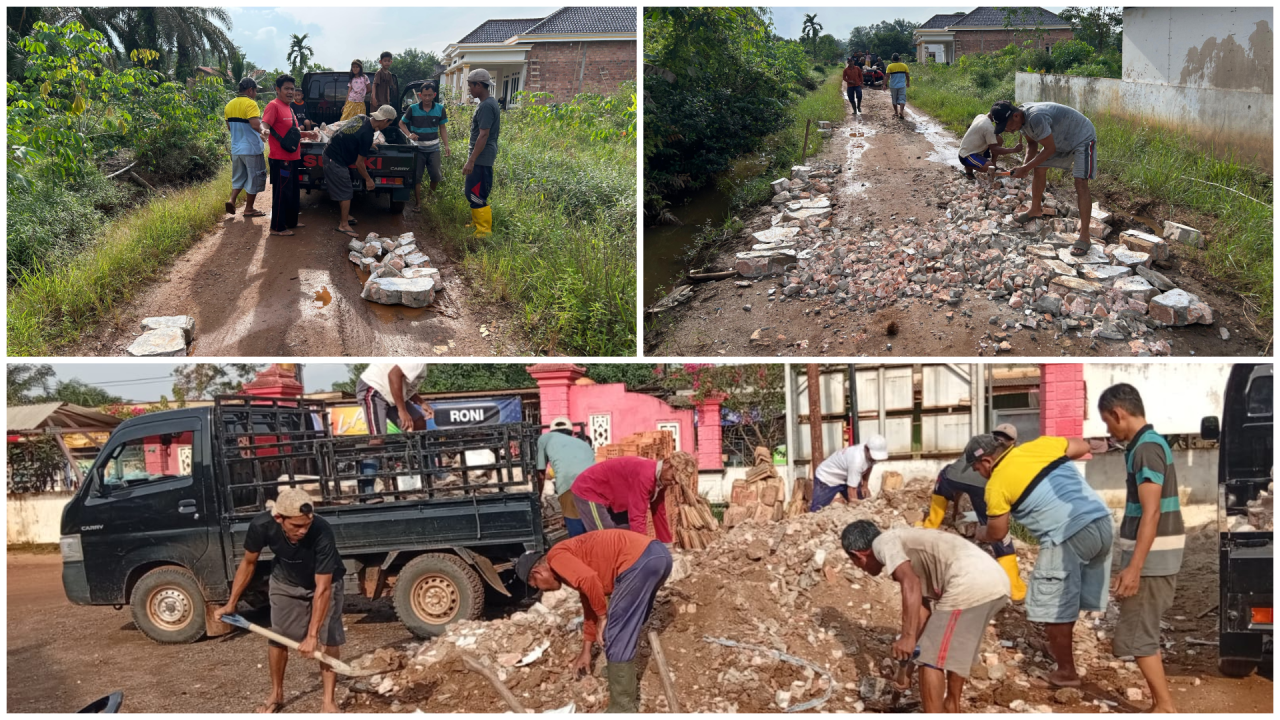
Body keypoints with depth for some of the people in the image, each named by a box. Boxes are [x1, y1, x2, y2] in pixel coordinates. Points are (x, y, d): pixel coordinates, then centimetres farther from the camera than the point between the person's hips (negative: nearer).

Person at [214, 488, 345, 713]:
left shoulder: (322, 533, -43)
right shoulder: (261, 525, -34)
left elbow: (322, 588, -36)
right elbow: (248, 563, -12)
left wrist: (312, 635, -35)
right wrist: (231, 603, -9)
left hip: (324, 581, -2)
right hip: (284, 582, 3)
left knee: (327, 638, -10)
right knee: (277, 636, 6)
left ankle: (329, 701, 0)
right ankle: (276, 694, 27)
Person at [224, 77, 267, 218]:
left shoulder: (230, 105, 9)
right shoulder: (250, 103, -15)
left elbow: (229, 126, 15)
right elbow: (255, 125, -26)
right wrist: (262, 129, -6)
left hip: (236, 148, 7)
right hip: (251, 148, -7)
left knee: (238, 177, 21)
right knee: (254, 179, 6)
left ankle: (231, 200, 3)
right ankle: (249, 209, 12)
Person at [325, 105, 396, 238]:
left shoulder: (361, 118, -3)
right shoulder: (367, 135, -26)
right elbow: (359, 163, -18)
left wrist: (369, 145, 24)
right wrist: (368, 179, -6)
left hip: (330, 151, 9)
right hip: (336, 161, -9)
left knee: (344, 191, 20)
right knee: (346, 193, -2)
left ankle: (344, 216, 32)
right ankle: (344, 225, 4)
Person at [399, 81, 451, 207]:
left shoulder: (440, 109, -2)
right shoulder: (413, 109, -6)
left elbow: (443, 129, 5)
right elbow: (402, 123, 4)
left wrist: (446, 146, -3)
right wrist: (409, 134, -15)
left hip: (433, 148, 1)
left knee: (435, 175, -3)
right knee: (416, 176, 3)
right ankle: (417, 201, 20)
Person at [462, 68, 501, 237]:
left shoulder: (487, 106, -18)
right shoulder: (487, 103, 14)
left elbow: (483, 135, -23)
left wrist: (471, 160, -25)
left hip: (481, 160, -11)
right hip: (480, 158, 11)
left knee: (477, 197, -9)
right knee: (471, 193, 18)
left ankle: (484, 232, -5)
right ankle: (476, 225, 27)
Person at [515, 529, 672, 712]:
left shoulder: (556, 557, 2)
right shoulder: (574, 561, 30)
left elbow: (589, 581, -16)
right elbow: (590, 605, 40)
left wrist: (603, 616, -2)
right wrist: (586, 650, 48)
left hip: (640, 561, -10)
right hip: (657, 553, 10)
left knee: (617, 636, 0)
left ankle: (623, 707, 7)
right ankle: (623, 671, 46)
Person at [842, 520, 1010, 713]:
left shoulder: (883, 543, 5)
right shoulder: (909, 548, 31)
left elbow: (911, 585, -13)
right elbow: (924, 609, 34)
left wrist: (907, 637, -13)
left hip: (971, 585, -10)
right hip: (996, 582, 10)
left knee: (931, 658, 3)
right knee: (956, 647, 32)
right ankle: (952, 706, 47)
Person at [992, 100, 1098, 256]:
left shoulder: (1036, 117, -36)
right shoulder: (1022, 118, -7)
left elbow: (1049, 149, -29)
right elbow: (1032, 144, 6)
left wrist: (1026, 168, -25)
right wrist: (1025, 164, -11)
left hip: (1082, 138, -10)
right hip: (1061, 139, 10)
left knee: (1081, 183, -19)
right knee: (1039, 168, 15)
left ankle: (1084, 236, -21)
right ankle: (1035, 210, 38)